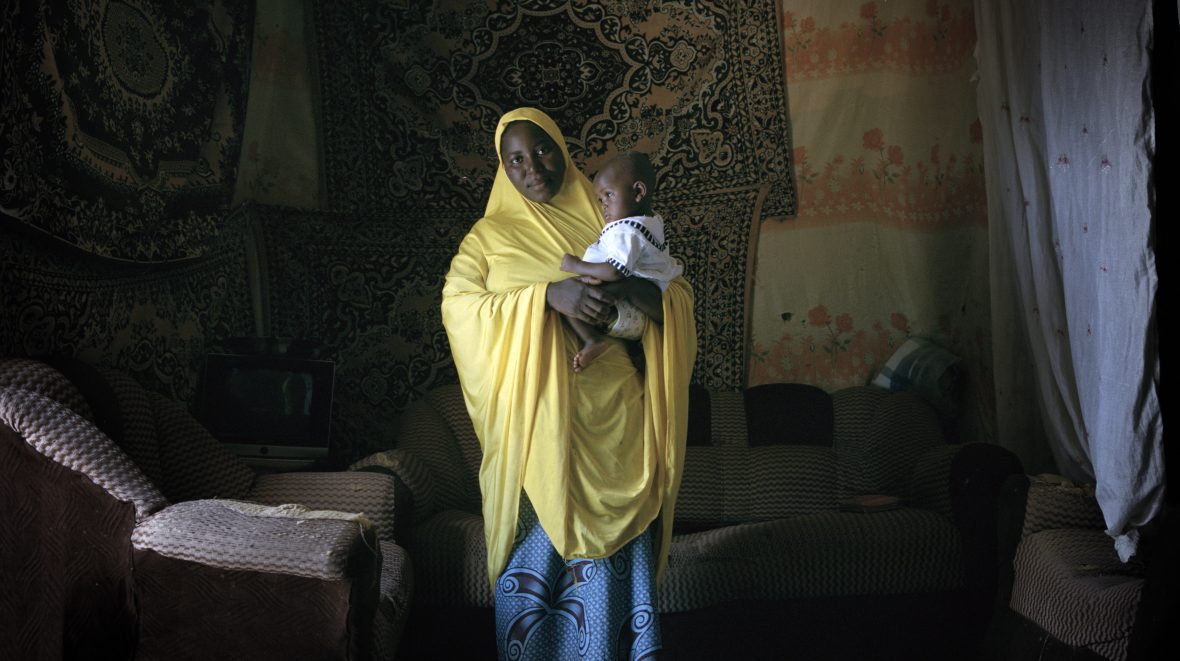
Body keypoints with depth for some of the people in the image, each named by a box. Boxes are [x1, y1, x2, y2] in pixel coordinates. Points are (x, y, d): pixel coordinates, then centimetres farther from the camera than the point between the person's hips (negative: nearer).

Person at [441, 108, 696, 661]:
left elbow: (680, 297, 8)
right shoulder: (490, 235, 10)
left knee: (612, 552, 3)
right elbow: (458, 302, -7)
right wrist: (549, 294, -18)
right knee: (537, 550, 0)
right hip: (536, 420, -1)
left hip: (613, 420, 2)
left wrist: (632, 289, -15)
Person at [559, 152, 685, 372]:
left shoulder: (625, 231, -17)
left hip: (626, 316, -10)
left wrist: (577, 266, -15)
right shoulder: (654, 224, 14)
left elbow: (615, 272, -29)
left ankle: (593, 340, -27)